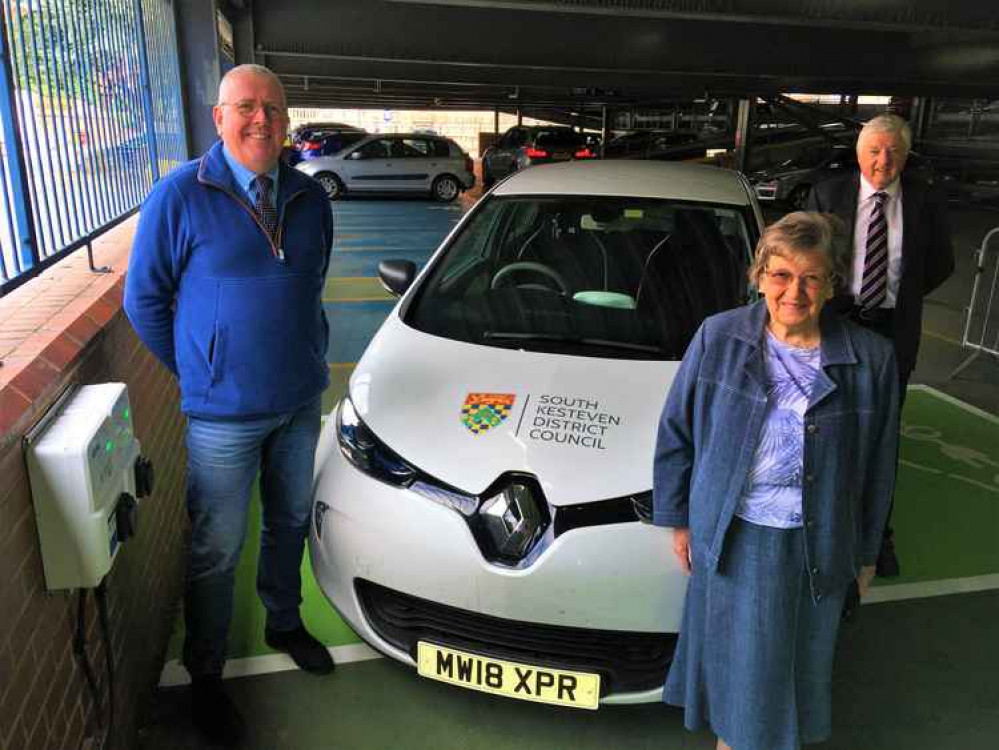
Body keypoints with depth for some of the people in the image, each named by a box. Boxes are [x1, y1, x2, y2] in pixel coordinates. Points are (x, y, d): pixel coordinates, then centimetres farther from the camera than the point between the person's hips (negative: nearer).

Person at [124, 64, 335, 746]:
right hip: (224, 414, -4)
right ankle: (206, 676, 29)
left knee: (290, 523, 21)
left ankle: (285, 623, 45)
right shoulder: (180, 197, -11)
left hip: (301, 401, 5)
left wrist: (308, 359, 9)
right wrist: (200, 375, -3)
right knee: (217, 552, 8)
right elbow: (143, 299, -5)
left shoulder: (310, 198, 3)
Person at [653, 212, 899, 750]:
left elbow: (877, 466, 2)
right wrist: (679, 519, 2)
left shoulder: (870, 359, -8)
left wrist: (866, 552, 8)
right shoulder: (718, 338, -10)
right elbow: (676, 431, -1)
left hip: (818, 543, 1)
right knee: (740, 661, 15)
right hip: (734, 537, 0)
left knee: (799, 661, 19)